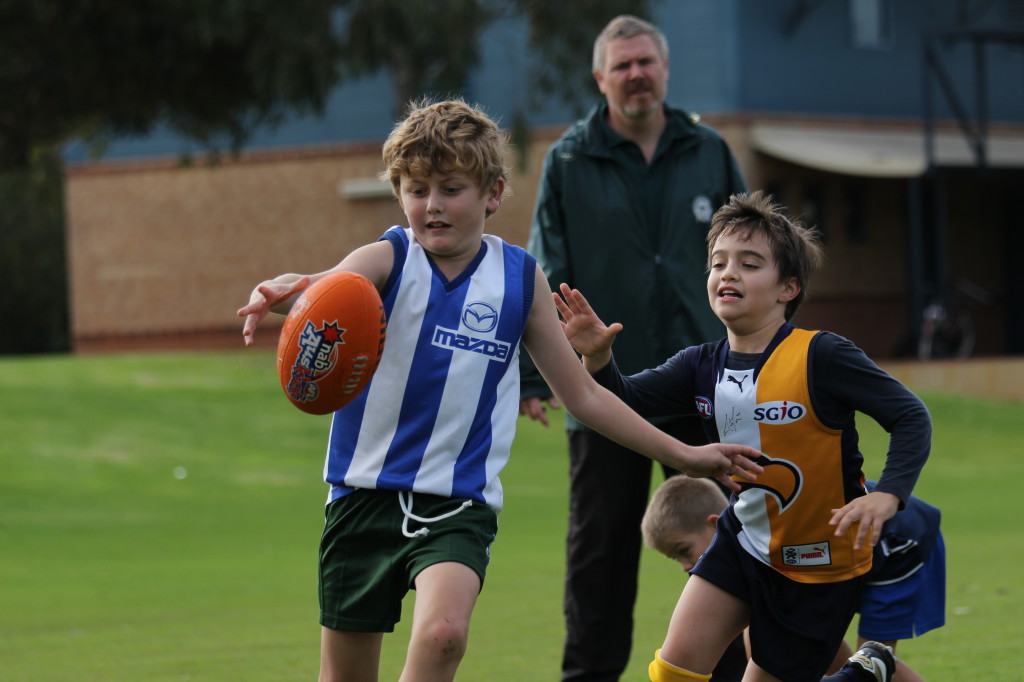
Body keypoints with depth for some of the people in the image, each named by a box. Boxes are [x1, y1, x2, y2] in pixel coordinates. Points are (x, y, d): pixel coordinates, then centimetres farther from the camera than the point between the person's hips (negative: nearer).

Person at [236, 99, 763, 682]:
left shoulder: (520, 278, 3)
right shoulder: (388, 261, -4)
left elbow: (583, 393, 12)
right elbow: (328, 287, -29)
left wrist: (683, 456, 12)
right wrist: (282, 292, -54)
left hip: (460, 503, 0)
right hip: (366, 495, 0)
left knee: (443, 633, -28)